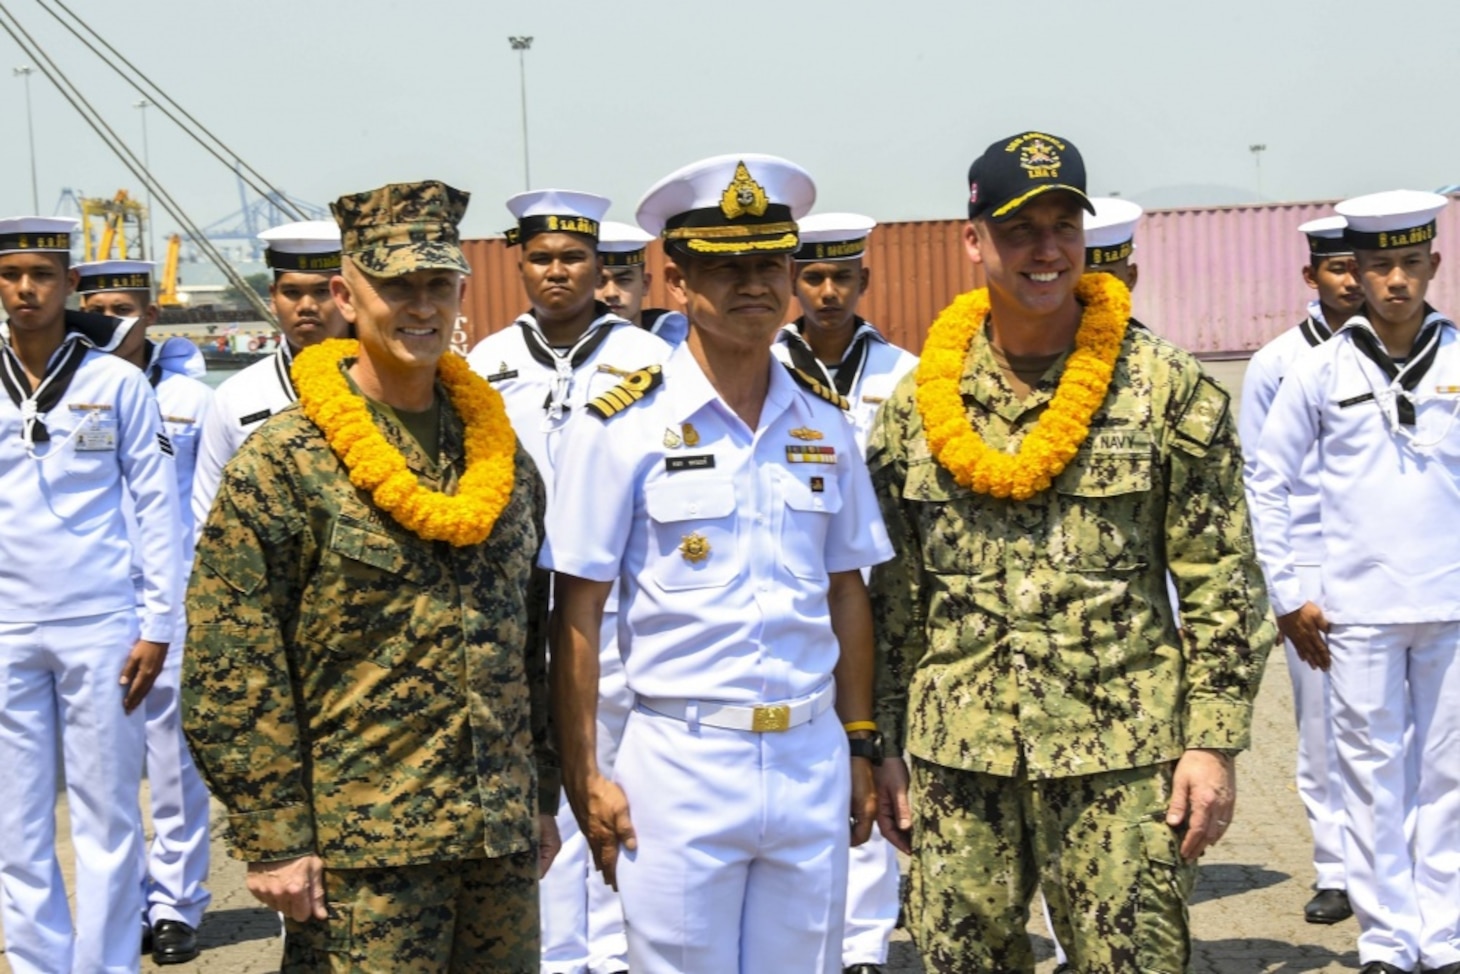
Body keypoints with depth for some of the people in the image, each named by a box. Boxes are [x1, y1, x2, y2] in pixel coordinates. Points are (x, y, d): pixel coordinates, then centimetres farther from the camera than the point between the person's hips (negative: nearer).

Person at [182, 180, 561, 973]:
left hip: (504, 846, 5)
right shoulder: (281, 465, -7)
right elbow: (230, 671, -9)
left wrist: (542, 798, 14)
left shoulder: (504, 456, 9)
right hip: (360, 853, -5)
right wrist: (273, 839, -12)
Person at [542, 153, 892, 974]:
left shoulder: (825, 423, 7)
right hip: (681, 761, -4)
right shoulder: (622, 428, -6)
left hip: (811, 758, 4)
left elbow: (847, 593, 13)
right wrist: (584, 776, -7)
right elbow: (578, 615, -4)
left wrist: (860, 746, 10)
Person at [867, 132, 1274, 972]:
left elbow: (1223, 583, -1)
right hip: (957, 761, 3)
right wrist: (881, 749, 9)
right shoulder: (916, 405, 6)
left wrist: (1214, 743, -6)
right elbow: (889, 594, 10)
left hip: (1123, 761, -2)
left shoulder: (1169, 390, -2)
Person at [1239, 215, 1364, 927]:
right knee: (1321, 726, 2)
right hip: (1311, 563, 0)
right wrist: (1275, 581, 0)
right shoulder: (1275, 364, 5)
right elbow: (1257, 478, 6)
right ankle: (1335, 872, 11)